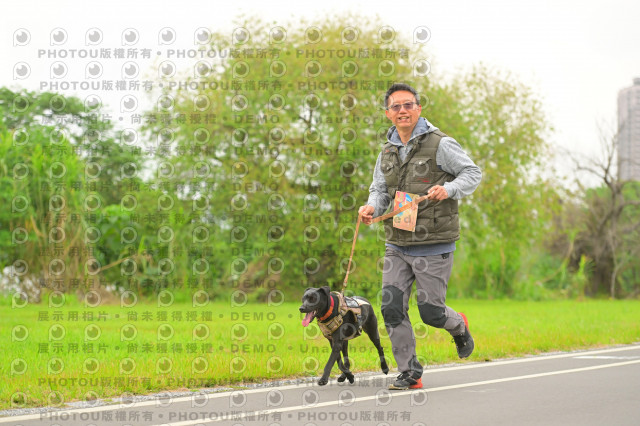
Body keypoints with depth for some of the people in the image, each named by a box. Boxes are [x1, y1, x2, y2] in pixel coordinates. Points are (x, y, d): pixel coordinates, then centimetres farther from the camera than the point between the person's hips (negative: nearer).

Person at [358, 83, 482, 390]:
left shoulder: (440, 144, -7)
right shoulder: (387, 152, 11)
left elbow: (473, 173, -3)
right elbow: (380, 190, 18)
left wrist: (449, 189, -22)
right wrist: (372, 207, -5)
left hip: (433, 246, -5)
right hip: (397, 246, 5)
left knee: (431, 312, -2)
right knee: (392, 308, -6)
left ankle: (459, 326, 34)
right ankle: (409, 373, 4)